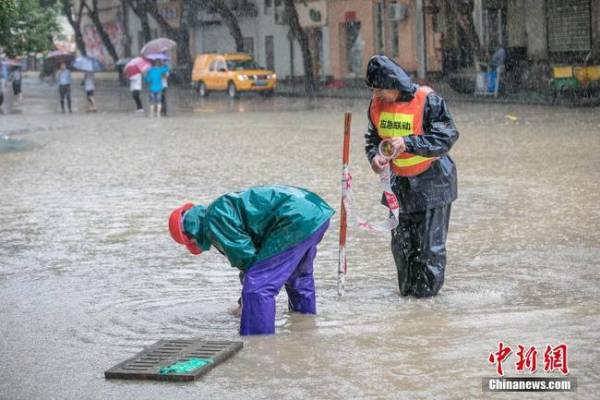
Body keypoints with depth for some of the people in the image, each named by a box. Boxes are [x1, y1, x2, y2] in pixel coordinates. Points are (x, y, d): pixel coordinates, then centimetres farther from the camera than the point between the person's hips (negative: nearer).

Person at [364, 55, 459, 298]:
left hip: (432, 180, -6)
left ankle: (427, 288, 12)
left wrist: (408, 144, -32)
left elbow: (446, 137, -23)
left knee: (430, 241, -1)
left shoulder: (427, 100, -20)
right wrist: (374, 155, -12)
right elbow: (372, 137, 11)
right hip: (400, 182, 6)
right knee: (401, 241, 11)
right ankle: (407, 288, 24)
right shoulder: (377, 104, -2)